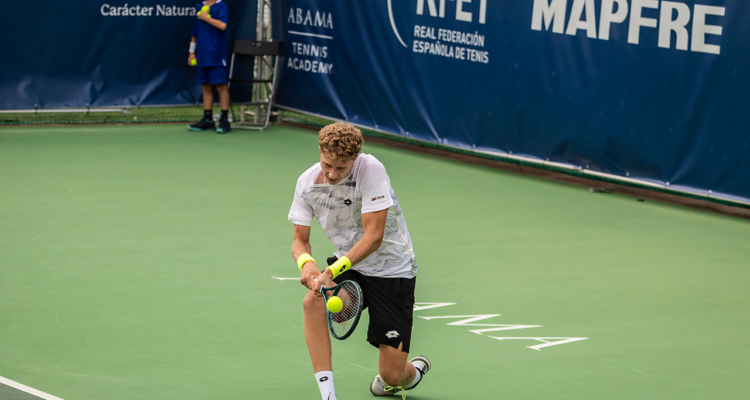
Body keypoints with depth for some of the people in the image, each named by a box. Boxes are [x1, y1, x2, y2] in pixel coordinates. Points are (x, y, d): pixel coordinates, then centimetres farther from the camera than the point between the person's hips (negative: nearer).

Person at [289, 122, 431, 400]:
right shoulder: (307, 182, -9)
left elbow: (374, 236, -27)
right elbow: (300, 239, -2)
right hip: (347, 266, 5)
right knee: (313, 302, -30)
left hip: (391, 270, -5)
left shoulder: (371, 170, -24)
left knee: (392, 377, -9)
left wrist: (332, 271, -37)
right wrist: (306, 262, -27)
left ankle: (415, 371, 31)